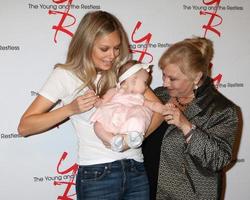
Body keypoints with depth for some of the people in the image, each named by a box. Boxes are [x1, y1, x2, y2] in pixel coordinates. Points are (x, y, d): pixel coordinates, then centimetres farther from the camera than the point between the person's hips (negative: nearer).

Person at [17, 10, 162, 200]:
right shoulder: (66, 75, -3)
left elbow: (158, 109, 5)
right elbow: (24, 127, -5)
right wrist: (71, 108, -17)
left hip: (136, 170, 4)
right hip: (97, 175, -3)